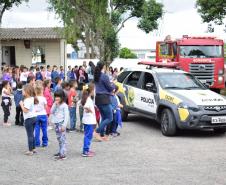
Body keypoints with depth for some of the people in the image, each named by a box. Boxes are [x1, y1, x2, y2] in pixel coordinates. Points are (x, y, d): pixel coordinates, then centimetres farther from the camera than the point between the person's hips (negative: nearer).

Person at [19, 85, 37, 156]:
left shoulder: (27, 100, -19)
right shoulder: (31, 99, 9)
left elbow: (25, 110, -23)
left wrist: (21, 104, -12)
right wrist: (23, 104, 6)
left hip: (29, 119, -10)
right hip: (33, 117, 10)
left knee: (30, 135, -3)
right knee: (31, 135, 18)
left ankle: (30, 150, 1)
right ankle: (33, 149, 24)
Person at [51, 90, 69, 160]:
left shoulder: (64, 105, -9)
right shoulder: (55, 105, 13)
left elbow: (66, 116, -12)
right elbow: (52, 112, 4)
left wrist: (64, 125, -18)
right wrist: (55, 104, -7)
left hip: (61, 123, -8)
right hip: (56, 123, 8)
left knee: (62, 139, -9)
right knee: (59, 139, 14)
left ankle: (63, 154, -12)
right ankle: (60, 152, 23)